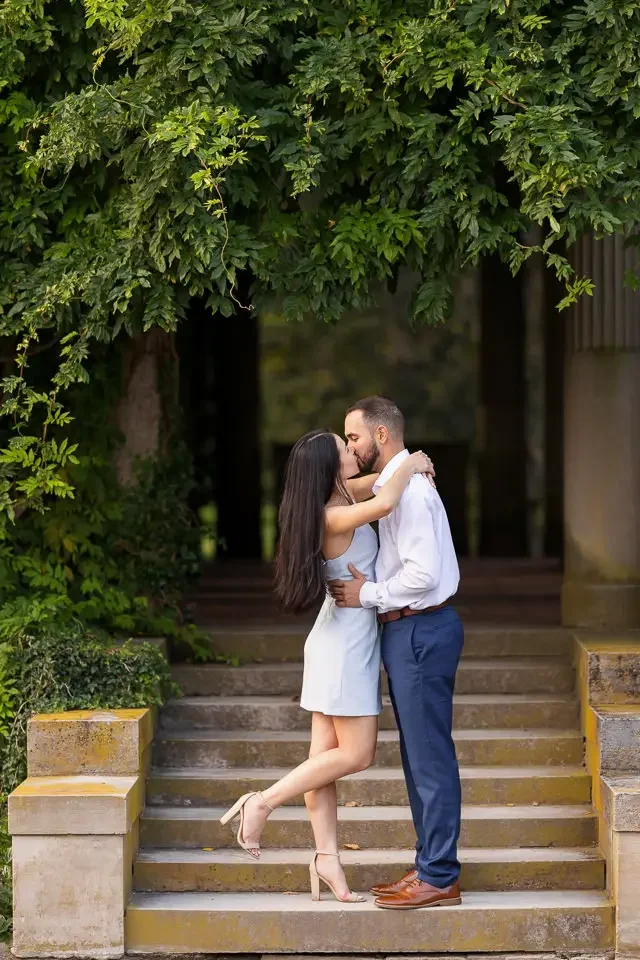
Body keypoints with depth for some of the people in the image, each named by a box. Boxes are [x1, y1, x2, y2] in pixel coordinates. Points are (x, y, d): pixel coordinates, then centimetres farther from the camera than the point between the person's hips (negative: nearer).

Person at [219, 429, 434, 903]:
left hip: (340, 640, 9)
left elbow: (375, 485, 26)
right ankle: (263, 802, -4)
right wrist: (409, 467, -22)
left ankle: (327, 857, 10)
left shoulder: (340, 497, 5)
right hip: (347, 642, -9)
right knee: (356, 753, -5)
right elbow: (384, 504, -40)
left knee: (326, 754, 7)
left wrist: (408, 467, 5)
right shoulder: (335, 517, -22)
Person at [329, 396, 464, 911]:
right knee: (419, 755, 15)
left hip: (420, 631, -11)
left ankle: (439, 878, 0)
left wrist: (368, 593, -14)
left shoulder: (407, 489, -17)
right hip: (408, 631, 11)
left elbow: (424, 572, -24)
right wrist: (369, 588, 10)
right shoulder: (395, 485, 15)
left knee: (429, 756, -5)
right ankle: (430, 865, 22)